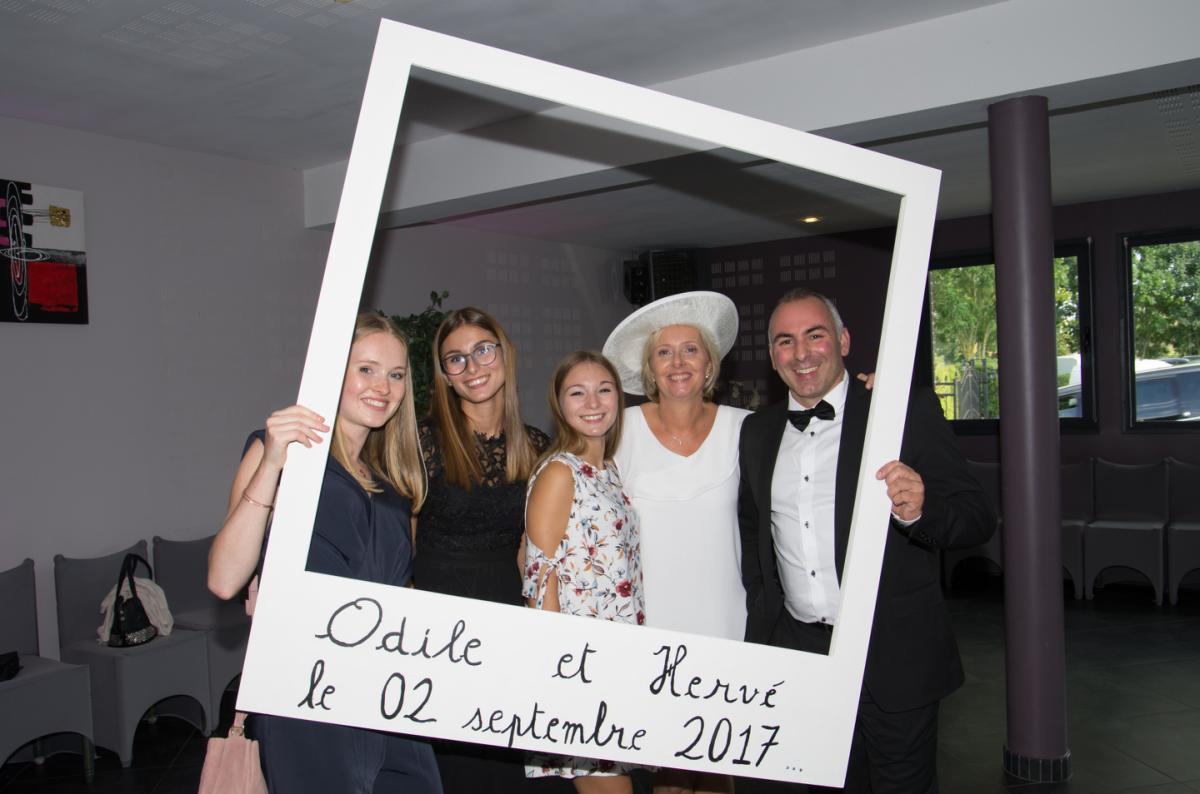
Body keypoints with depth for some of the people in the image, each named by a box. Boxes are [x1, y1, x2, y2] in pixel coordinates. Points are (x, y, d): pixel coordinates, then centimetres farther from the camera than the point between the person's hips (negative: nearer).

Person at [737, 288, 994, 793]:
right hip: (793, 653, 4)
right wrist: (761, 622, 13)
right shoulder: (757, 431, 9)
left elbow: (976, 520, -9)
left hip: (892, 657, -4)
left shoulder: (909, 411, -6)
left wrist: (919, 510, -29)